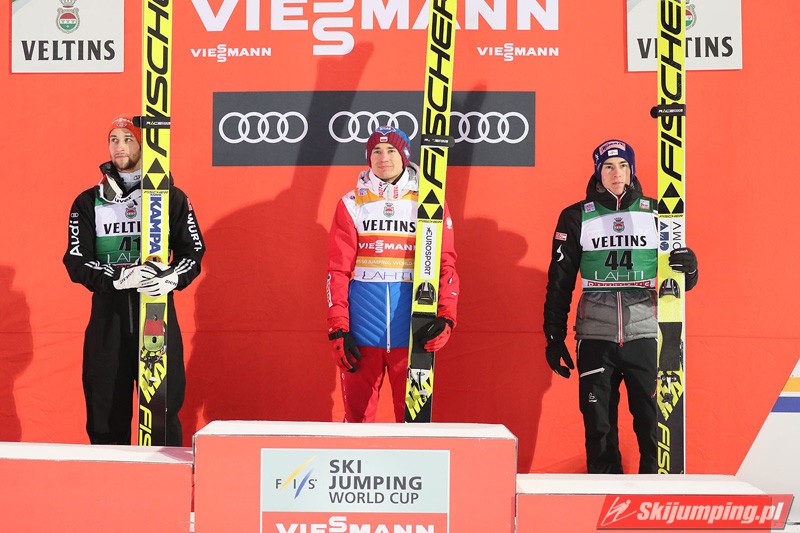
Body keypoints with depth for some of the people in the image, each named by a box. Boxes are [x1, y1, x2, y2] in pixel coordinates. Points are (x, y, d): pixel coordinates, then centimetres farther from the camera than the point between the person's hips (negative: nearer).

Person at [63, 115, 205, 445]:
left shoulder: (172, 197, 8)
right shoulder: (88, 202, 9)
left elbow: (193, 251, 8)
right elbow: (76, 261, 2)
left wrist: (173, 279, -14)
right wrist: (118, 278, -16)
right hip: (108, 316, 1)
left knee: (164, 410, -1)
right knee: (105, 411, 5)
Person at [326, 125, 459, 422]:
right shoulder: (351, 203, 8)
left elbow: (446, 264, 5)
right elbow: (338, 270, 5)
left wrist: (446, 317, -9)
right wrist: (338, 330, -3)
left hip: (413, 332, 0)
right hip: (362, 330, 1)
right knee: (357, 416, 5)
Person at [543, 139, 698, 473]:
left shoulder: (656, 213, 7)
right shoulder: (576, 217, 6)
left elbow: (678, 282, 11)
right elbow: (559, 282, 9)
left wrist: (687, 269, -12)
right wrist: (554, 337, 5)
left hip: (645, 333, 0)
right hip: (596, 336, 0)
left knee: (653, 424, -1)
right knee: (598, 426, 4)